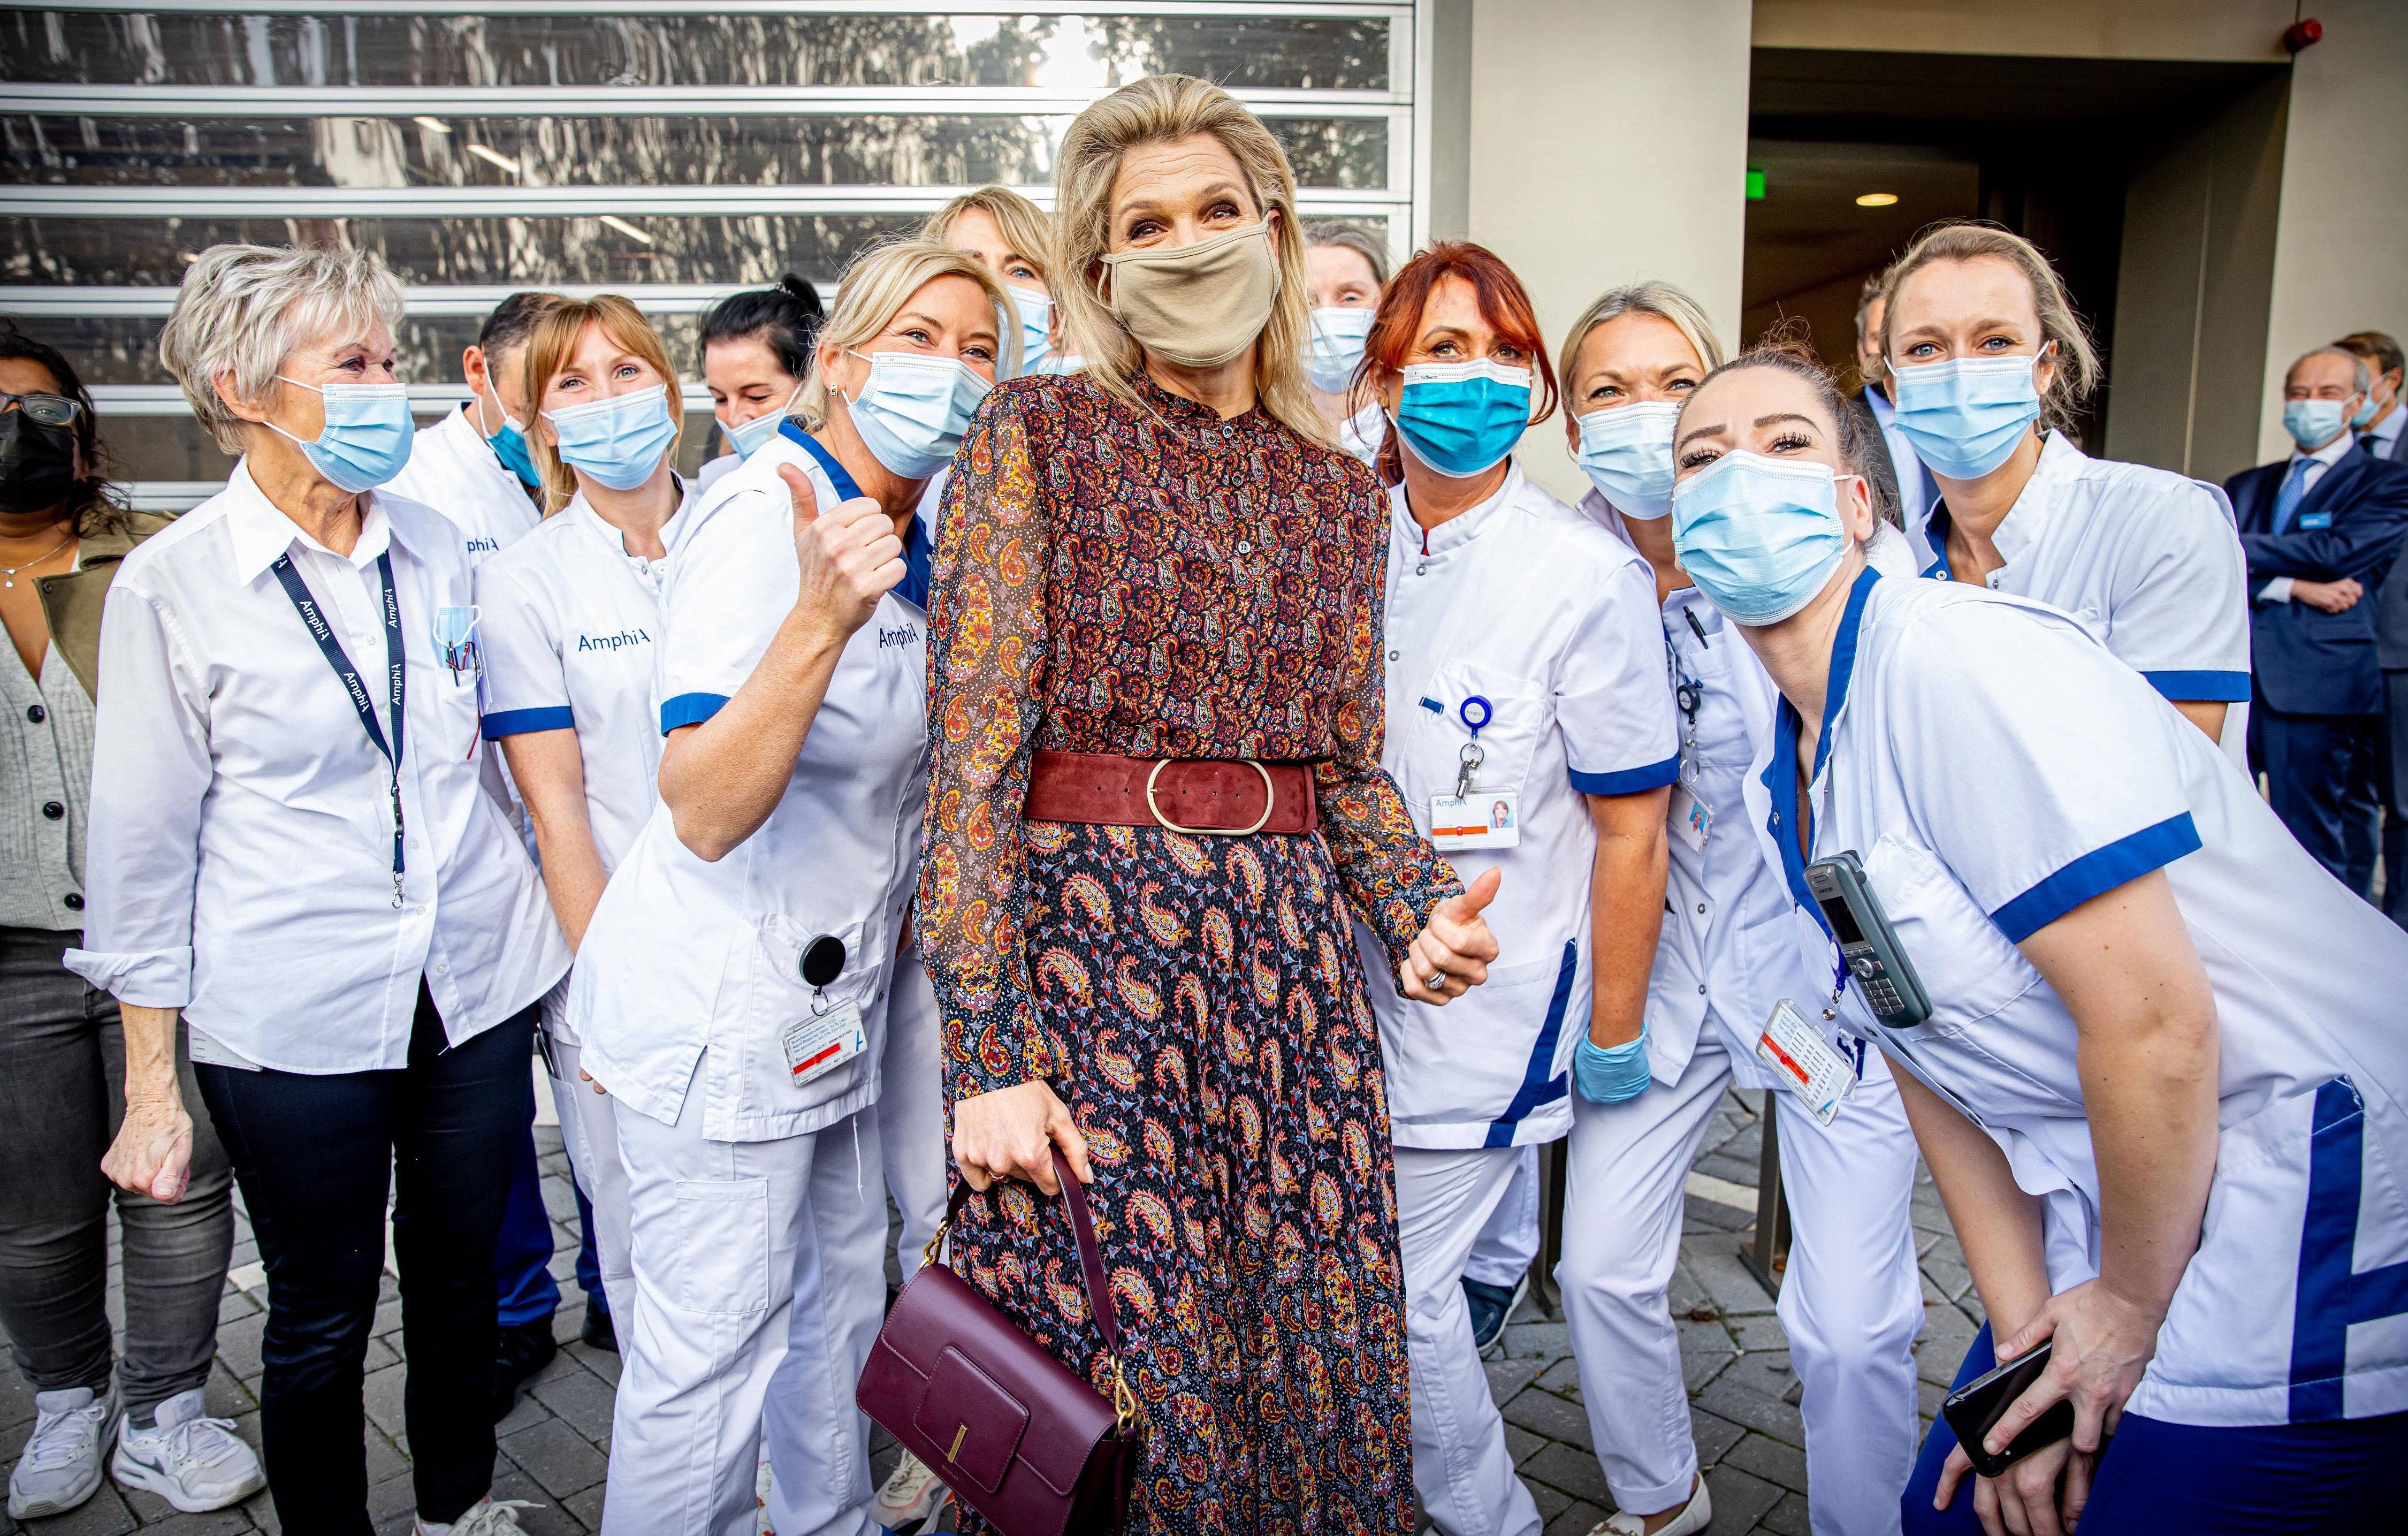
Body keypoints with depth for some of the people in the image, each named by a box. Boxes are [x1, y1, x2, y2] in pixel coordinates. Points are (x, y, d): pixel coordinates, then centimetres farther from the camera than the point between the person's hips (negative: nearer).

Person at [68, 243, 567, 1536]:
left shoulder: (434, 546, 4)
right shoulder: (172, 583, -7)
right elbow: (141, 846, -4)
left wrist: (570, 940, 17)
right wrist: (151, 1091, -3)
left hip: (478, 982, 4)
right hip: (295, 1023, -3)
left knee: (461, 1278, 18)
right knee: (321, 1321, 12)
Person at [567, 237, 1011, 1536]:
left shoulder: (909, 538, 8)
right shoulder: (766, 522, -20)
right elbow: (706, 812, -33)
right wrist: (822, 617, -42)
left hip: (825, 999, 10)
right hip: (723, 1008, -9)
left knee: (841, 1290, 23)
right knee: (711, 1356, 2)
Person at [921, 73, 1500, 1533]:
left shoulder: (1341, 492, 12)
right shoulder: (1038, 431, -1)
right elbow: (974, 754, -8)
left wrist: (1421, 915, -3)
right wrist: (984, 1058, -13)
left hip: (1291, 951, 4)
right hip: (1084, 933, -4)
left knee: (1321, 1371, 10)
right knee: (1118, 1401, 2)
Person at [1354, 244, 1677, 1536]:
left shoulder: (1586, 578, -15)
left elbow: (1631, 834, -12)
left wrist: (1613, 1042, -8)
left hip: (1484, 1009, -5)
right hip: (1353, 980, 6)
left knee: (1400, 1290, 4)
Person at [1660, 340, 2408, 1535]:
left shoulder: (1952, 651, -21)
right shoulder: (1772, 793, 5)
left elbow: (2156, 1020, -24)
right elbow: (1933, 1063, 8)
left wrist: (2130, 1310, -10)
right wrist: (2028, 1336, 1)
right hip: (2123, 1204, 8)